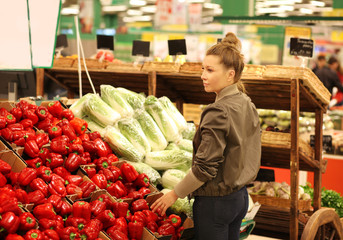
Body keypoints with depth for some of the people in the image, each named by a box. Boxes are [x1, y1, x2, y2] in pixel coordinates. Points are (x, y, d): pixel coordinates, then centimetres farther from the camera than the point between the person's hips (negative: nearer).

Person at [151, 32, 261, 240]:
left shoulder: (218, 113, -23)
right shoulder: (248, 105, 4)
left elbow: (205, 168, -22)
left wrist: (174, 194, -11)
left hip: (215, 201, -9)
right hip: (241, 197, 9)